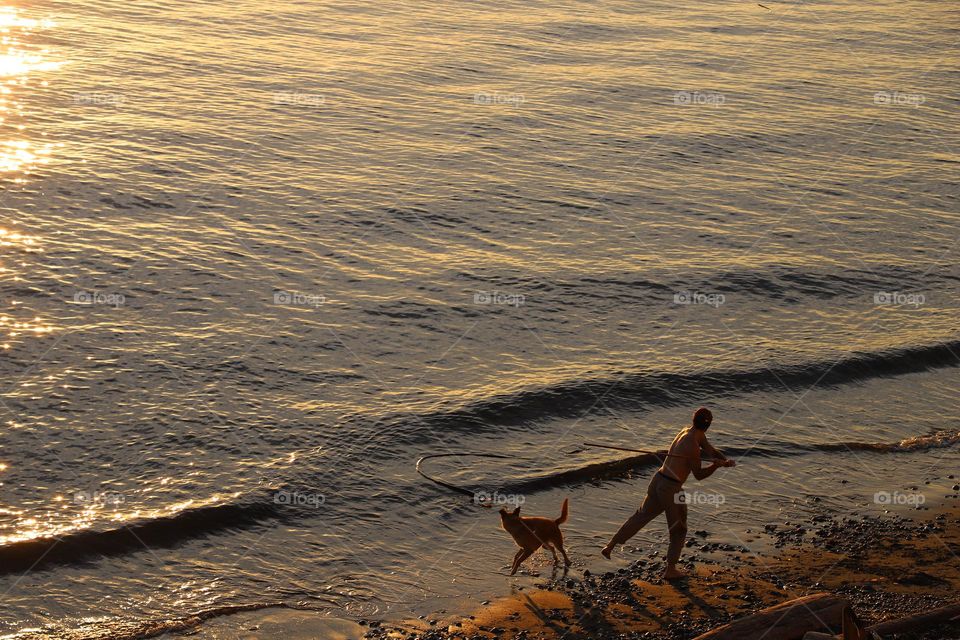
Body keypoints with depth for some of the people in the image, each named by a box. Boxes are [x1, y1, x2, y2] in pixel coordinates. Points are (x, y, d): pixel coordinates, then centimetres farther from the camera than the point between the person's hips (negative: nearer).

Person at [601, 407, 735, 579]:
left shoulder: (687, 431, 6)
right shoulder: (693, 445, -20)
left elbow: (711, 451, 10)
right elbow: (699, 475, -10)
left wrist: (726, 461, -5)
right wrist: (716, 465, -19)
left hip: (658, 480, 8)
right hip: (672, 488, -8)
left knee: (642, 515, 21)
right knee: (679, 530, 12)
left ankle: (610, 546, 23)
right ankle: (670, 569, 21)